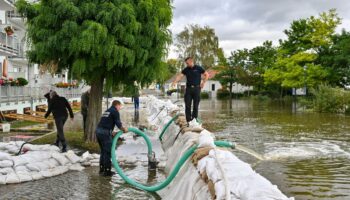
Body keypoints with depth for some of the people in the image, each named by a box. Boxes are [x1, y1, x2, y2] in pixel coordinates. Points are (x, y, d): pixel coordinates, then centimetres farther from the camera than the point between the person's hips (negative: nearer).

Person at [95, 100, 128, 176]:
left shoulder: (107, 111, 25)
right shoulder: (115, 111, -2)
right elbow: (118, 123, -10)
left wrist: (112, 132, 25)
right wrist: (124, 129, 6)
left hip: (98, 131, 9)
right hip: (105, 133, -9)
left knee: (103, 152, 19)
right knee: (108, 152, -1)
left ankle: (102, 169, 26)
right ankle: (107, 171, 3)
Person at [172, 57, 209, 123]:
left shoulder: (198, 68, 0)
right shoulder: (186, 69, 6)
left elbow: (207, 75, 5)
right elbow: (180, 76, -2)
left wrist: (203, 83, -2)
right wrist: (174, 82, -17)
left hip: (196, 88, -2)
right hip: (188, 88, 3)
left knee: (195, 105, 1)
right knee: (187, 105, -1)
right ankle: (188, 120, 5)